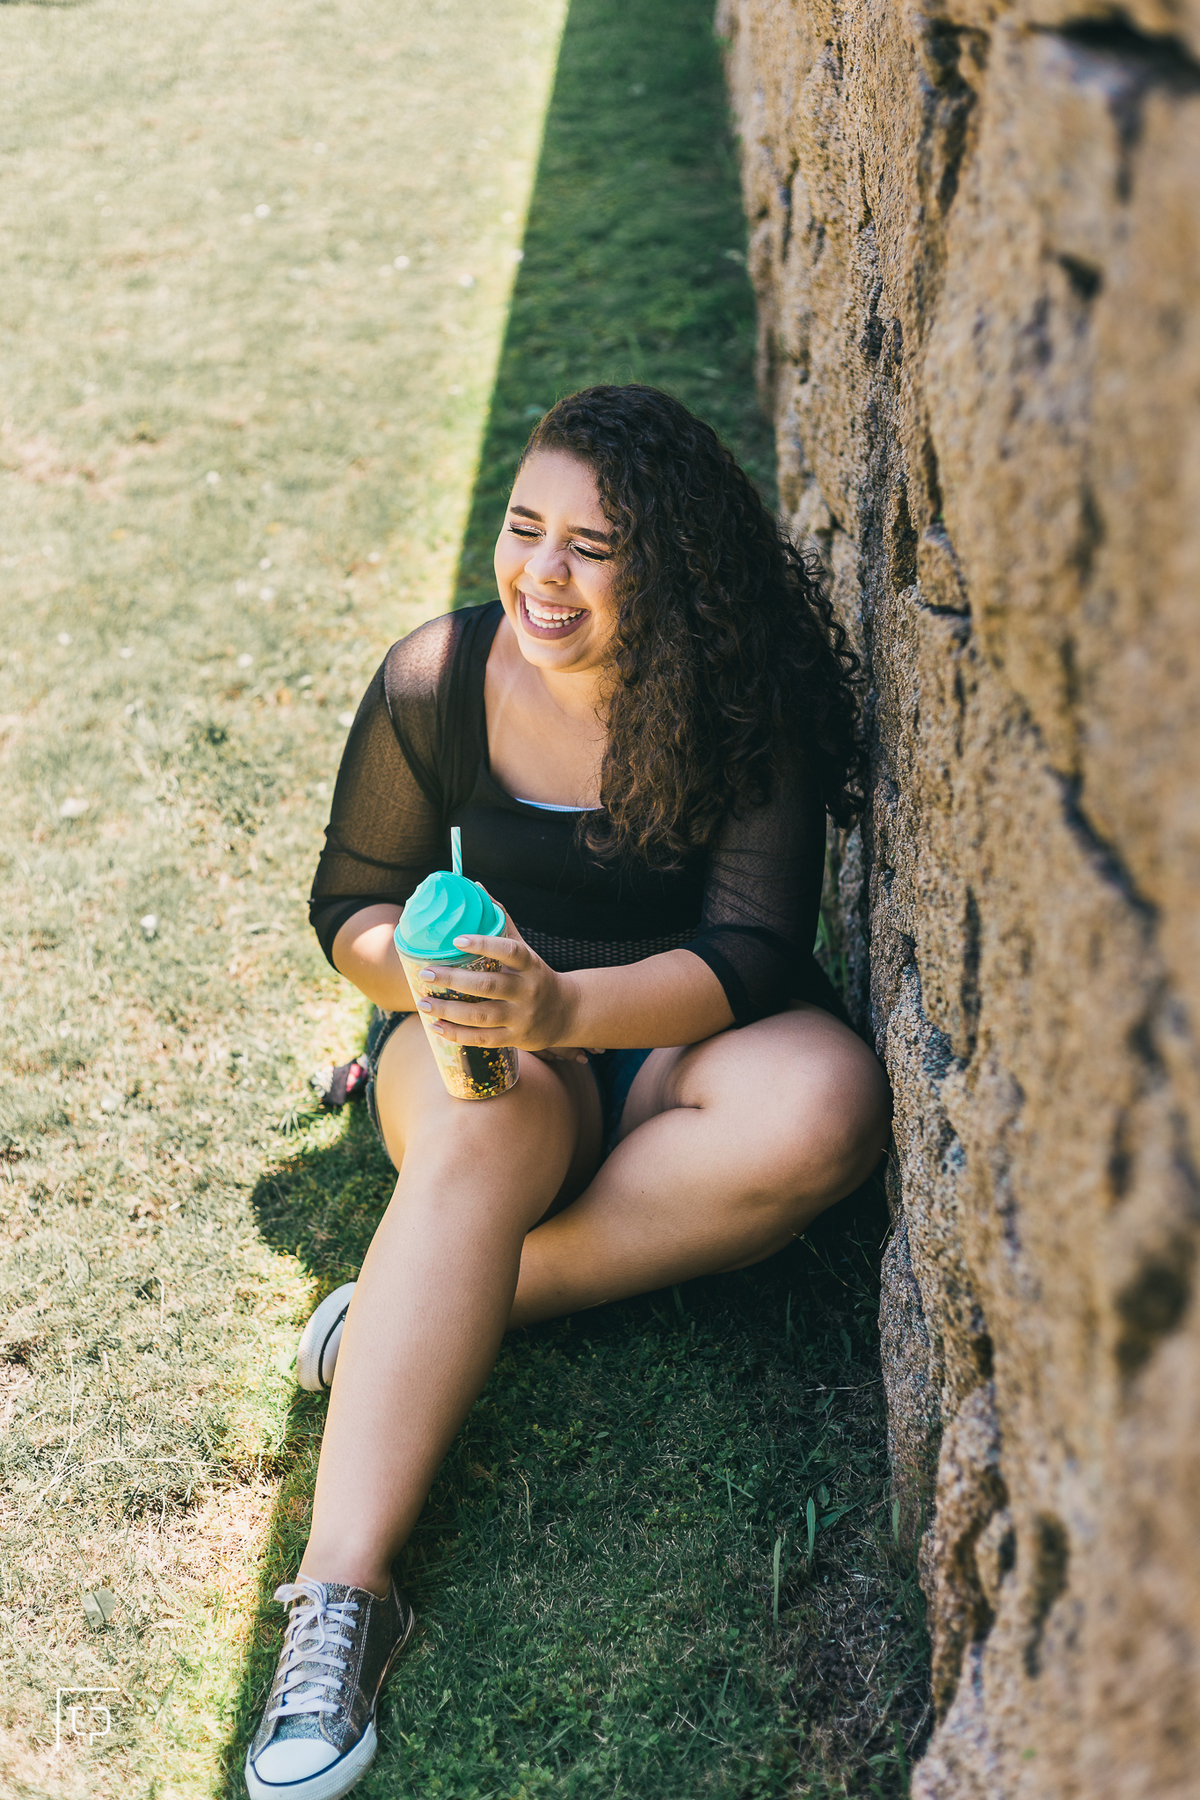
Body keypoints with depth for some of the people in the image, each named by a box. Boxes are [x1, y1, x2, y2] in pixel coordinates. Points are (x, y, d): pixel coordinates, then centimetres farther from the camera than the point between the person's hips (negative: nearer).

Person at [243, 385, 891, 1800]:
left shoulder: (747, 704, -13)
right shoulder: (438, 679, -7)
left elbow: (753, 953, -20)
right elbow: (350, 903, 1)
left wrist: (570, 1006, -39)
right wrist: (415, 966, -24)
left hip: (678, 1041, 1)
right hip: (488, 1038, 0)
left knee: (826, 1107, -33)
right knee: (483, 1140, -37)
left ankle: (409, 1311, -27)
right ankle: (341, 1591, -40)